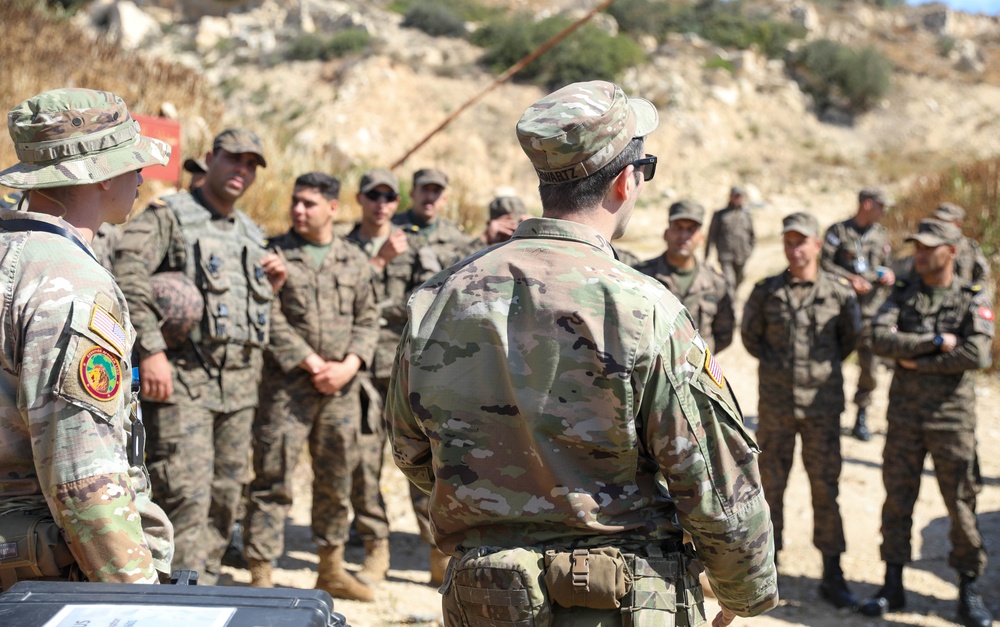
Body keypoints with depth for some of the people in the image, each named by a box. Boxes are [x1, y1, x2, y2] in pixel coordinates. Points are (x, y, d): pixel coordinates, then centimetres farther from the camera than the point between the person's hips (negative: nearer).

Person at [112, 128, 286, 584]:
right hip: (182, 378, -7)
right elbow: (127, 277, -16)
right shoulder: (168, 216, -2)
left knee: (225, 496, 11)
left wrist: (271, 285, 8)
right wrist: (151, 350, -23)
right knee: (187, 496, -12)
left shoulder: (251, 234, 21)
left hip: (239, 386, 7)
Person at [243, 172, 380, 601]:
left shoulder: (354, 261, 11)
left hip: (343, 387, 4)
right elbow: (272, 321, -9)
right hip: (287, 384, -4)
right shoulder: (273, 254, -2)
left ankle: (332, 569, 26)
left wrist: (348, 366, -5)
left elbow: (367, 320, 11)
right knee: (274, 479, -4)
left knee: (337, 478, 13)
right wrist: (312, 365, -14)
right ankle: (260, 574, 2)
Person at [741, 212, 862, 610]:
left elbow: (850, 337, 13)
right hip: (775, 404, 1)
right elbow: (750, 336, 12)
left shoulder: (840, 293, -2)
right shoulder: (766, 291, -1)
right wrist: (776, 363, 7)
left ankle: (832, 576, 13)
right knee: (770, 484, 8)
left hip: (822, 403, 0)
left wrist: (824, 365, 11)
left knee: (825, 487, 4)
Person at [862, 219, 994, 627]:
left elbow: (977, 355, -18)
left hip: (952, 417, -2)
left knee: (962, 504, 2)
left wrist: (917, 361, -12)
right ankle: (892, 586, 17)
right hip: (904, 416, 3)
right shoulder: (902, 296, 6)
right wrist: (936, 342, -15)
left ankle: (968, 592, 15)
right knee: (897, 501, 7)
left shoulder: (973, 301, -3)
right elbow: (880, 340, -10)